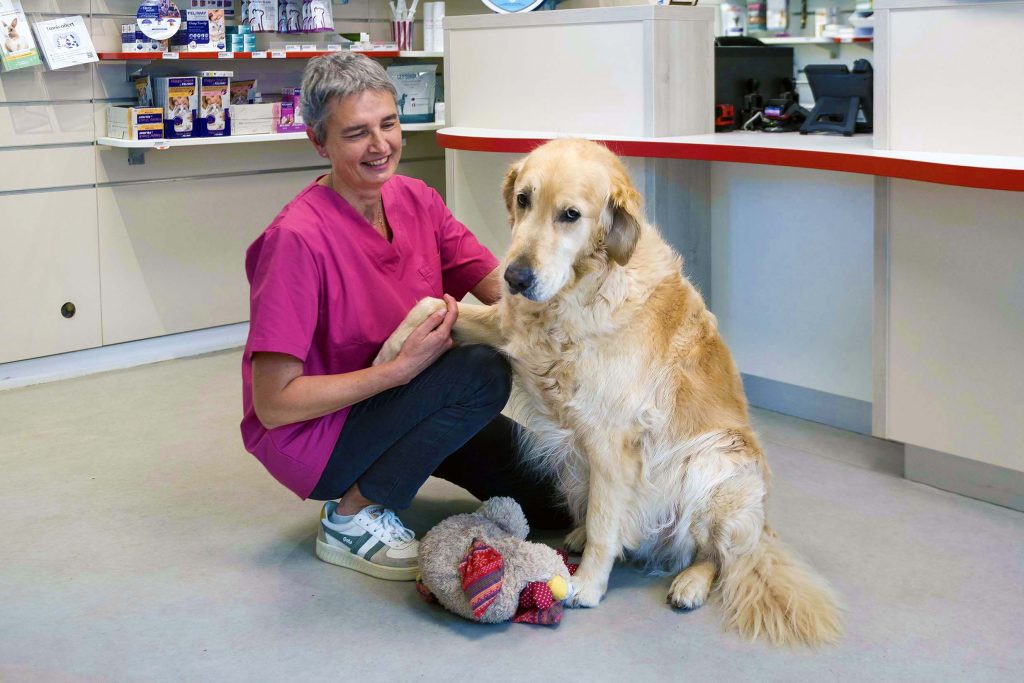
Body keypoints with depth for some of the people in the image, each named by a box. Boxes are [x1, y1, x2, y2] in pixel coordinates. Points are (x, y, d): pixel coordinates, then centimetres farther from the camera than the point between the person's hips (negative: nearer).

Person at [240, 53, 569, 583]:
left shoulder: (416, 201, -3)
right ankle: (352, 516, -13)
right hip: (313, 435, -7)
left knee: (554, 501, 4)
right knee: (482, 372, -28)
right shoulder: (298, 238, -25)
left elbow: (504, 289, -10)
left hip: (395, 399, 7)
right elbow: (274, 403, -24)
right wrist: (401, 369, -30)